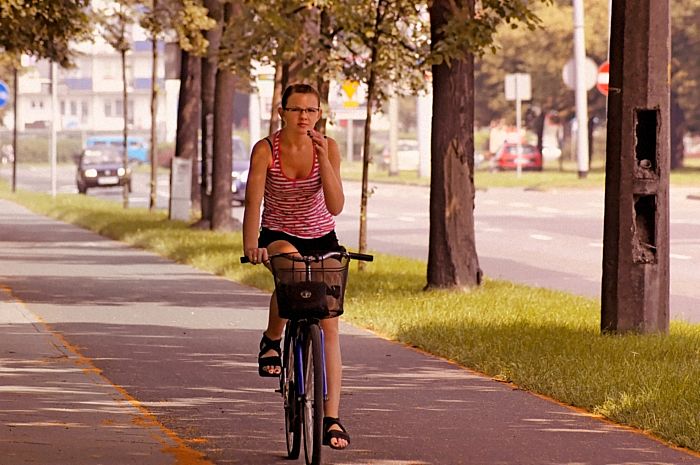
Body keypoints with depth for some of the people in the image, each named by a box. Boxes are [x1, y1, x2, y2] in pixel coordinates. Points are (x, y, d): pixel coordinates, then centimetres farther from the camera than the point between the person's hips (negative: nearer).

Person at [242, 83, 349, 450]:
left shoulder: (327, 147, -11)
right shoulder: (266, 150, -15)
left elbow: (335, 206, -18)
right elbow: (253, 203, -22)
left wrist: (324, 158, -28)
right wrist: (251, 246, -38)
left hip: (321, 240, 2)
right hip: (279, 236, -2)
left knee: (328, 326, -8)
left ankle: (331, 418, -7)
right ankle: (271, 340, -15)